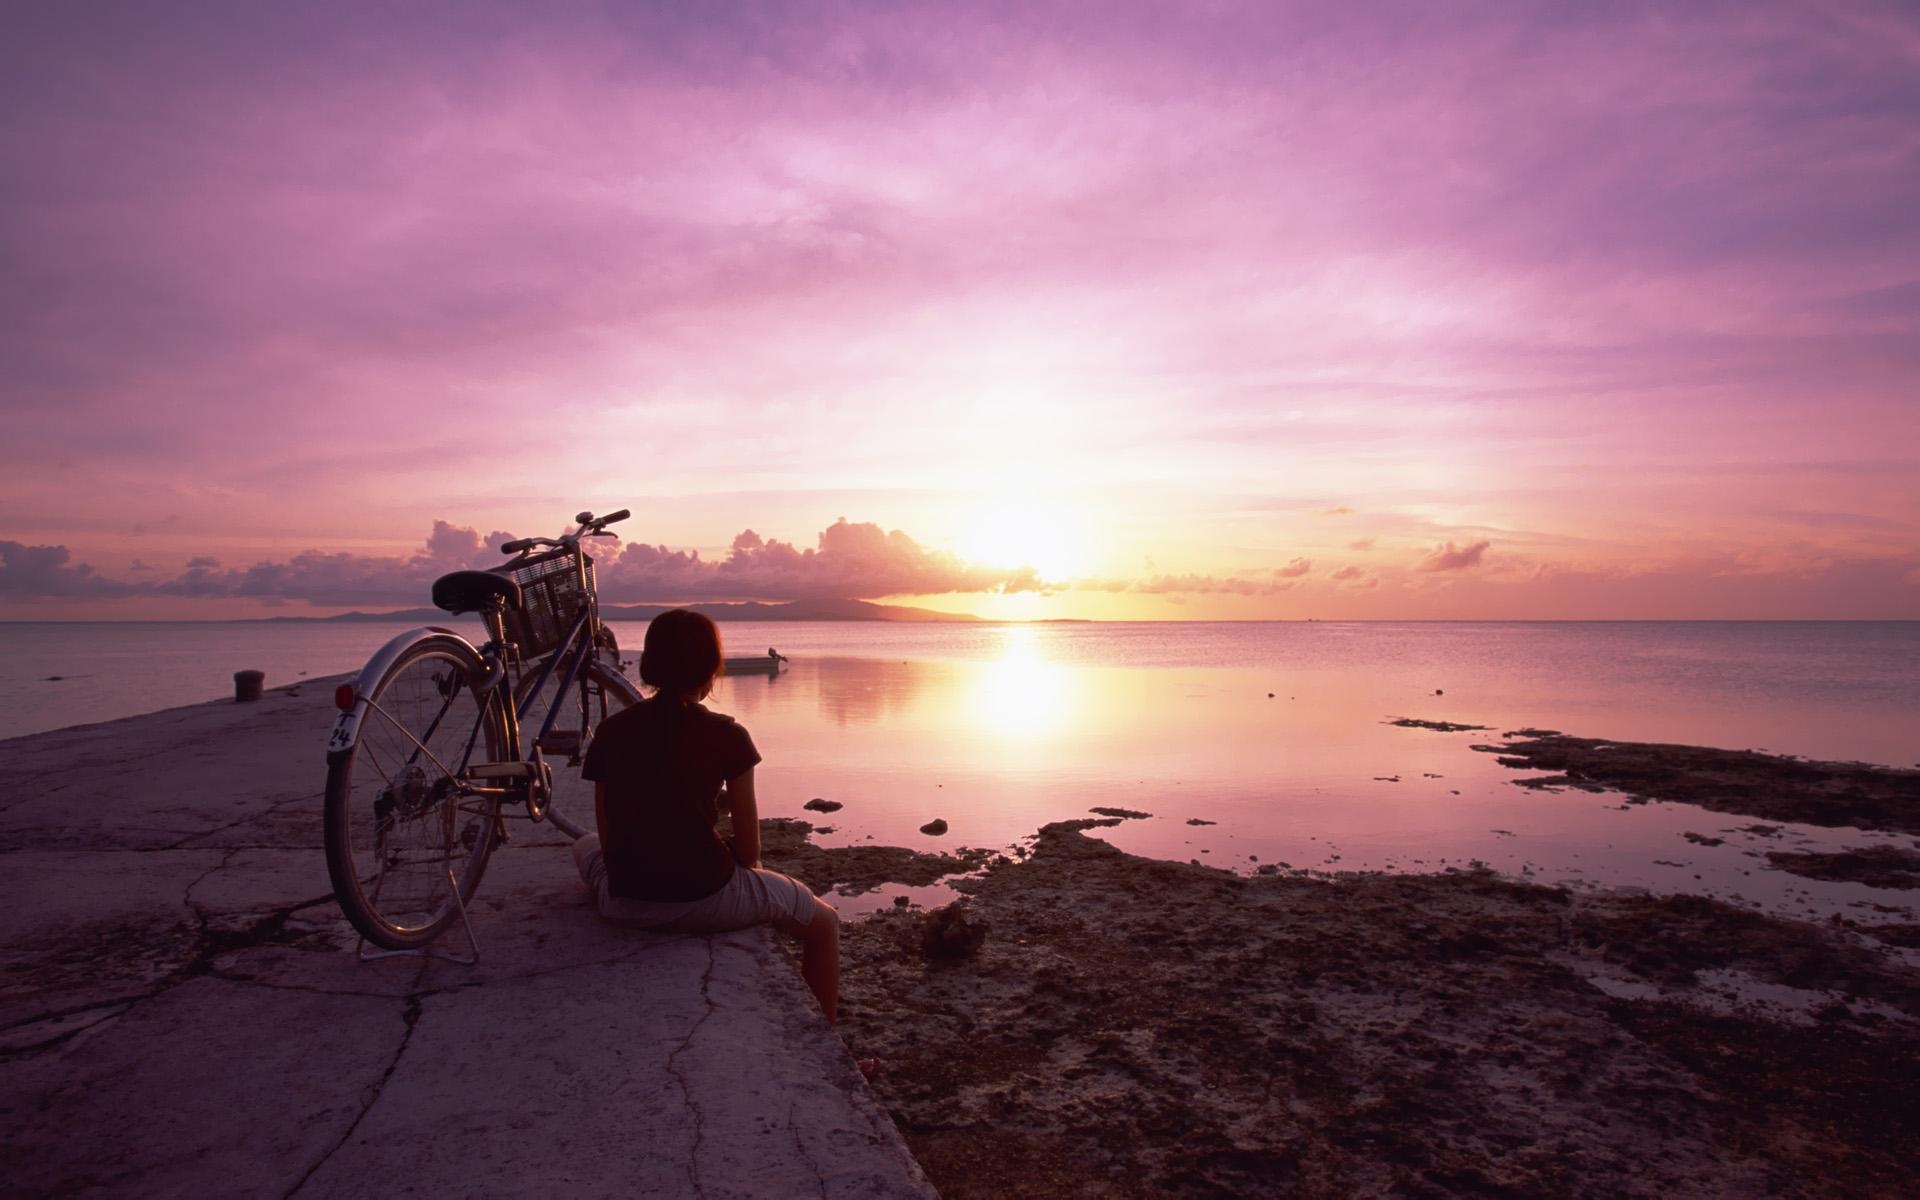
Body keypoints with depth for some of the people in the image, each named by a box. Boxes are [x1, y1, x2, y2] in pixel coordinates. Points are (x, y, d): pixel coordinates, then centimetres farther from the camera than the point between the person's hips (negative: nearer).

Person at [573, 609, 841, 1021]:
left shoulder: (611, 731, 1)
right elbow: (749, 852, -4)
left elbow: (607, 839, 6)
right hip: (706, 901, -3)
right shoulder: (726, 736, -8)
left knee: (585, 846, 40)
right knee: (824, 922, 22)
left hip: (625, 905, 4)